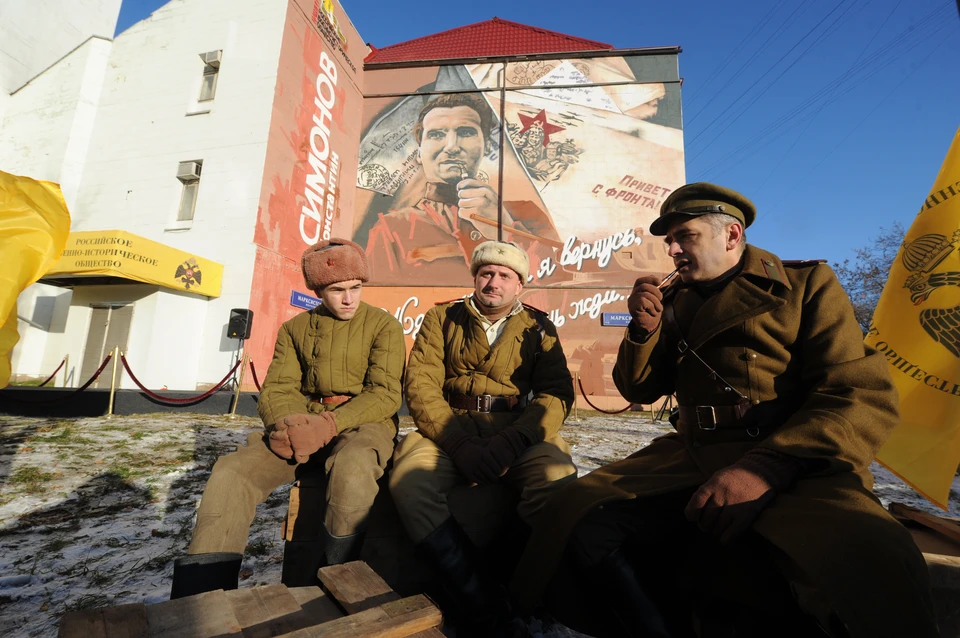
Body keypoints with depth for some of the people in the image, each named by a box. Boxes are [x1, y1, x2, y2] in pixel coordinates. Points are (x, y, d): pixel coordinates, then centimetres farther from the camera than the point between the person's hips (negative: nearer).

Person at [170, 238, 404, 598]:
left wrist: (330, 423, -22)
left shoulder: (383, 325, 1)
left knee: (351, 472, -36)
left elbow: (386, 394, -8)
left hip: (363, 424, -3)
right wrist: (289, 424, -16)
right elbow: (276, 390, 7)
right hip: (304, 423, 4)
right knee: (231, 472, -19)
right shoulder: (295, 329, 14)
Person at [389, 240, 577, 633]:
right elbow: (420, 386, -3)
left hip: (518, 434, 0)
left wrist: (511, 442, -21)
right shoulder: (441, 319, 8)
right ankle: (477, 598, -13)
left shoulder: (538, 328, 8)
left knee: (559, 479, -29)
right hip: (448, 430, 1)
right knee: (408, 480, -28)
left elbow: (556, 394, -3)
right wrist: (459, 444, -18)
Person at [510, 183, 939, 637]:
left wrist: (768, 467, -23)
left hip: (798, 467, -3)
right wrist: (643, 329, -2)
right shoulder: (675, 302, 16)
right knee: (584, 523, -19)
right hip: (692, 457, 4)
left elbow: (862, 395, -7)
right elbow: (640, 390, 18)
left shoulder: (805, 283, 5)